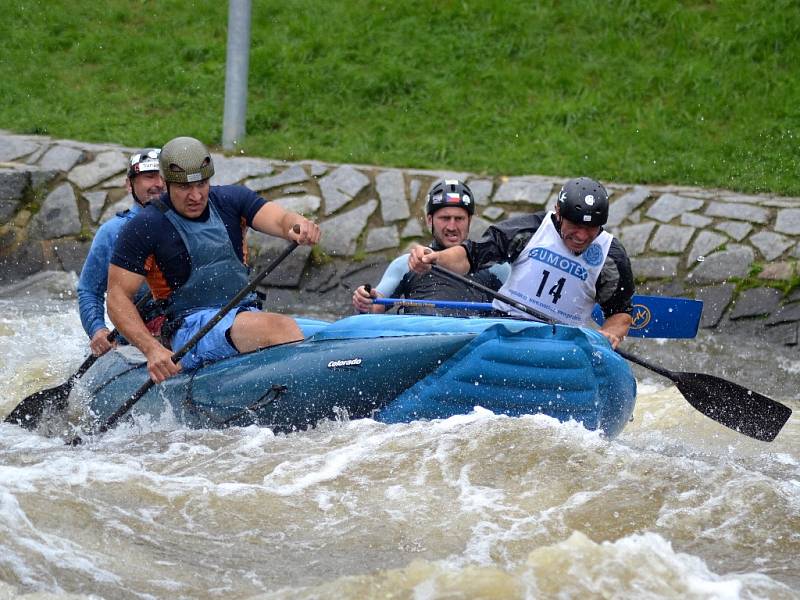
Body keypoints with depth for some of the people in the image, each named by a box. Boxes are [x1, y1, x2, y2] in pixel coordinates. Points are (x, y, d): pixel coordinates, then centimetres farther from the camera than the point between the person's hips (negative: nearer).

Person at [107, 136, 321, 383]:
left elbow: (280, 219, -7)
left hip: (249, 314, 5)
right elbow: (118, 297, -7)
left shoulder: (231, 200, 10)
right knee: (281, 327, -31)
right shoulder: (145, 228, -3)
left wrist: (300, 225, -34)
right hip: (189, 330, -5)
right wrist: (152, 350, -22)